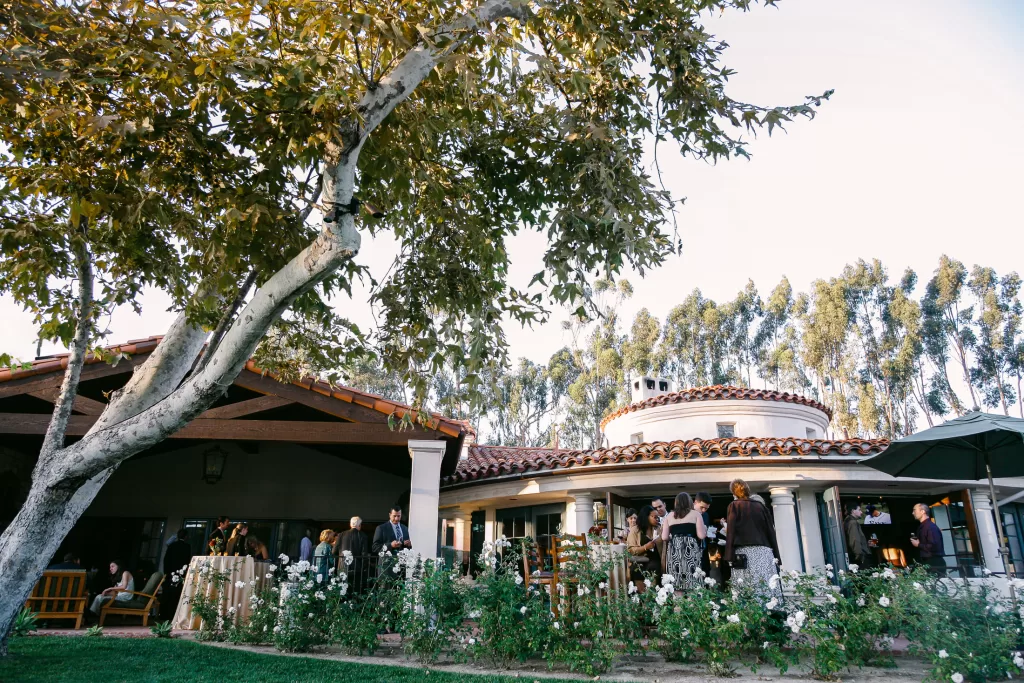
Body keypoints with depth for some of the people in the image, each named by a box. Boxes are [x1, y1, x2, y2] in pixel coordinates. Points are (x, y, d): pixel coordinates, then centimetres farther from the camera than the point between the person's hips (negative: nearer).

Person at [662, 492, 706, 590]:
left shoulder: (669, 516, 14)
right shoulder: (695, 514, 8)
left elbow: (664, 537, 8)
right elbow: (701, 535, 0)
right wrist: (705, 529, 20)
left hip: (673, 551, 3)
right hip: (690, 550, -3)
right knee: (692, 582, -2)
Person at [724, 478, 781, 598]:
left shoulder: (734, 506, 5)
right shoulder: (760, 506, 17)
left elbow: (731, 531, -3)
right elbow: (771, 531, 14)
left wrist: (730, 557, -6)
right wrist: (776, 556, 15)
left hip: (744, 552, -4)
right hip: (765, 552, 4)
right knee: (769, 589, -1)